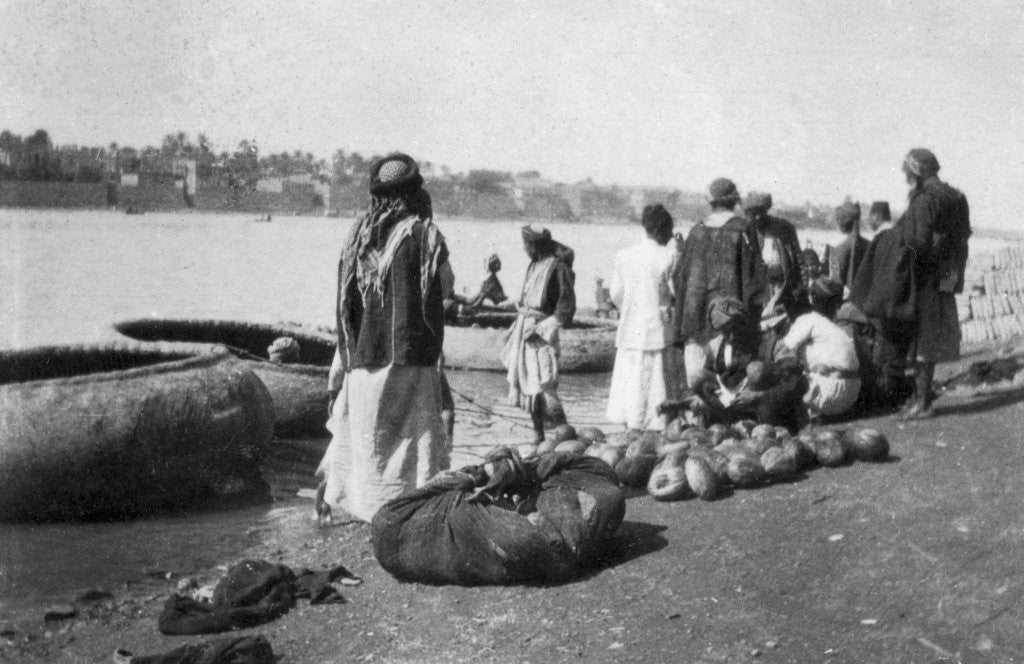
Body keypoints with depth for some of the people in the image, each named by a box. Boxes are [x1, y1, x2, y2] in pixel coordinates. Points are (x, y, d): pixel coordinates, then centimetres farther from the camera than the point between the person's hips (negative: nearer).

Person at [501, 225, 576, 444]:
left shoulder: (558, 268, -13)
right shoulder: (533, 266, 12)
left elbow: (566, 306, -14)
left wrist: (542, 328, -18)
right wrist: (517, 327, 17)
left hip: (542, 332, -8)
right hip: (525, 329, 8)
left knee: (543, 385, -11)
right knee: (526, 384, 9)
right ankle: (538, 434, 18)